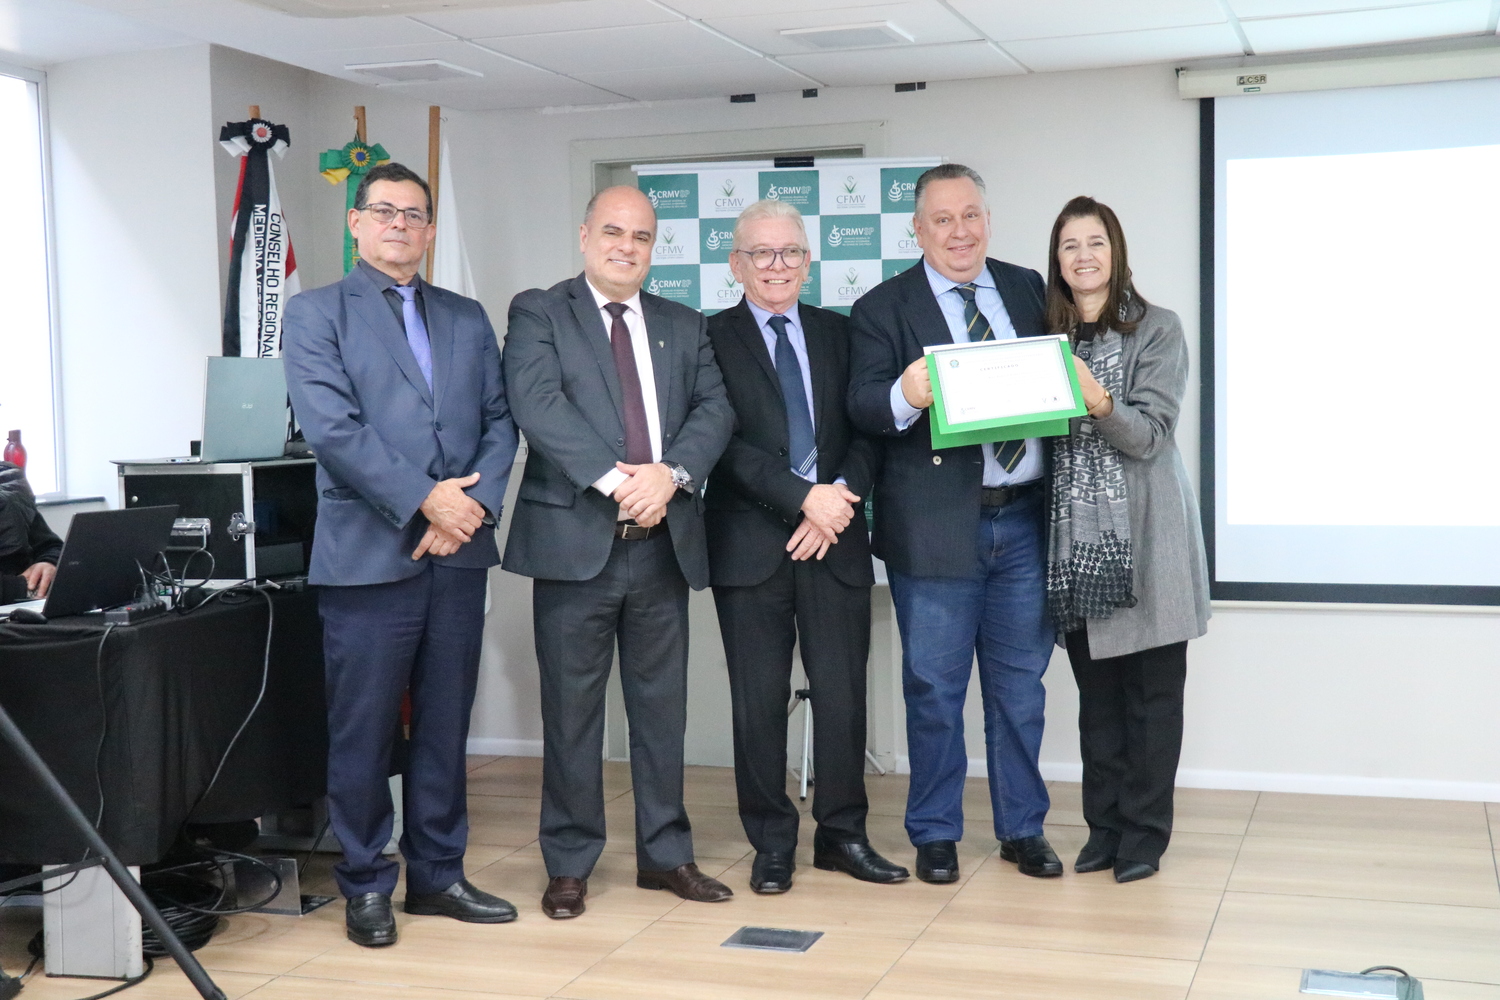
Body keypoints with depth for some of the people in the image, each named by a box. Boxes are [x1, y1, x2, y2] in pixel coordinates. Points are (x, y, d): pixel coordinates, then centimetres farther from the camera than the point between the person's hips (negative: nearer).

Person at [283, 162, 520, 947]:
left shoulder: (468, 319, 16)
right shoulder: (315, 314, 2)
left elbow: (499, 422, 10)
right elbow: (332, 428, -11)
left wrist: (474, 505, -8)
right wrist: (425, 500, -16)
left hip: (459, 553, 4)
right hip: (368, 553, -4)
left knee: (444, 725, 11)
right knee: (363, 731, 2)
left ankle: (437, 874, 22)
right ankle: (365, 886, 15)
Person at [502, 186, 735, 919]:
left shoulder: (684, 327, 16)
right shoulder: (538, 313, 2)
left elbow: (715, 408, 3)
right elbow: (538, 402, -13)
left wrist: (670, 473, -16)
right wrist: (615, 480, -21)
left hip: (665, 541, 4)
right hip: (575, 538, -4)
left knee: (662, 706, 11)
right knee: (572, 710, 4)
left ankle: (665, 854, 23)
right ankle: (569, 865, 15)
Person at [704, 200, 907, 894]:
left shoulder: (839, 333, 14)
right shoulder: (711, 339, 3)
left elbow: (867, 430, 8)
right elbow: (727, 442, -8)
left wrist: (841, 497, -9)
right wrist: (804, 498, -15)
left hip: (835, 540, 3)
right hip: (751, 543, -2)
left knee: (843, 692, 3)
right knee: (759, 699, 3)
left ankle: (843, 833, 18)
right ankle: (771, 843, 15)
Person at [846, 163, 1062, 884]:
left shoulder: (1027, 289, 11)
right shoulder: (883, 308, 0)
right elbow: (862, 406, -10)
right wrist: (904, 397, -31)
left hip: (1024, 519, 3)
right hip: (937, 523, -3)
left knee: (1020, 682, 13)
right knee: (935, 688, 6)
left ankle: (1022, 828, 26)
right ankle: (935, 833, 20)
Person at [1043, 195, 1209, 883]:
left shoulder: (1157, 330, -2)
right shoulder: (1048, 336, 12)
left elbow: (1150, 436, -11)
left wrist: (1098, 400, -27)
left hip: (1143, 536, -4)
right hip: (1076, 537, 4)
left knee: (1152, 690, 0)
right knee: (1096, 690, 7)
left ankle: (1143, 835, 8)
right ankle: (1104, 828, 16)